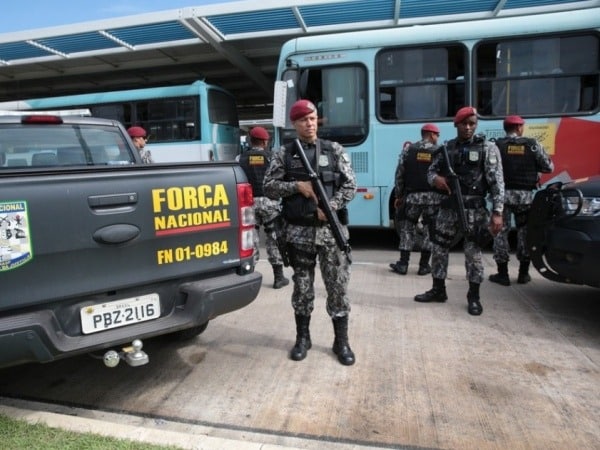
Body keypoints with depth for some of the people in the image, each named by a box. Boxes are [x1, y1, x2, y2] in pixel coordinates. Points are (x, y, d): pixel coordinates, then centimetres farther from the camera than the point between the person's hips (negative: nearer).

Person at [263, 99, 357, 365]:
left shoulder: (334, 150, 6)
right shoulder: (284, 154, 6)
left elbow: (350, 186, 3)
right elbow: (269, 187, 3)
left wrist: (331, 206, -13)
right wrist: (297, 186, -12)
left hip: (332, 228, 0)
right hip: (299, 231, 0)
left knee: (338, 285, 4)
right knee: (302, 286, 10)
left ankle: (341, 341, 18)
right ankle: (302, 338, 26)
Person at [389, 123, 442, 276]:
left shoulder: (408, 149, 3)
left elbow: (399, 174, 1)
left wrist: (399, 195, 9)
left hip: (412, 196, 0)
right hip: (433, 197, 0)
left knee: (407, 229, 10)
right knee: (428, 230, 10)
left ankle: (403, 264, 10)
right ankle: (424, 266, 14)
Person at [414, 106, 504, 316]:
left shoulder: (487, 147, -2)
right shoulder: (446, 148, 10)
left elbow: (497, 181, -8)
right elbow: (431, 171, 16)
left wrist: (497, 212, -16)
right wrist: (435, 179, -10)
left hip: (474, 209, -4)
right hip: (448, 207, 4)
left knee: (473, 253, 1)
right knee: (438, 249, 9)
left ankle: (474, 297, 16)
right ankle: (438, 290, 25)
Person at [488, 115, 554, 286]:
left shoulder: (497, 145, -2)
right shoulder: (533, 144, 2)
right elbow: (548, 167, 5)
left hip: (504, 193, -1)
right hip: (525, 194, 2)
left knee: (501, 231, 5)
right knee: (524, 231, 13)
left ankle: (502, 273, 5)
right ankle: (523, 273, 19)